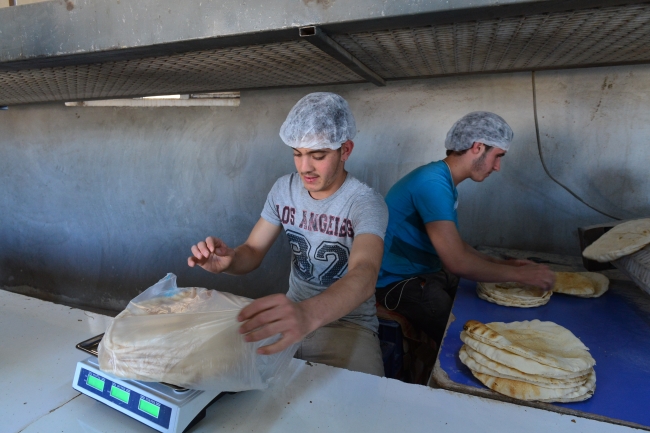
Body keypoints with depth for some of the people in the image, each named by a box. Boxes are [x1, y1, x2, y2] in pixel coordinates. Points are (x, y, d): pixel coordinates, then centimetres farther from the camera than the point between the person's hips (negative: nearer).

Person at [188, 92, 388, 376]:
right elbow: (253, 252, 0)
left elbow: (364, 276, -36)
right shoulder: (284, 189, -1)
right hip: (293, 313, 4)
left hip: (349, 322, -4)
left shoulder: (365, 203, -19)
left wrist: (308, 313, -57)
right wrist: (228, 261, -25)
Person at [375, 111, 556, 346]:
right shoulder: (433, 183, -23)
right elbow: (457, 261, -26)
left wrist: (501, 263, 6)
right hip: (399, 282, -9)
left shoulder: (445, 183, 9)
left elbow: (453, 244, 15)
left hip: (429, 272, 9)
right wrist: (520, 274, -14)